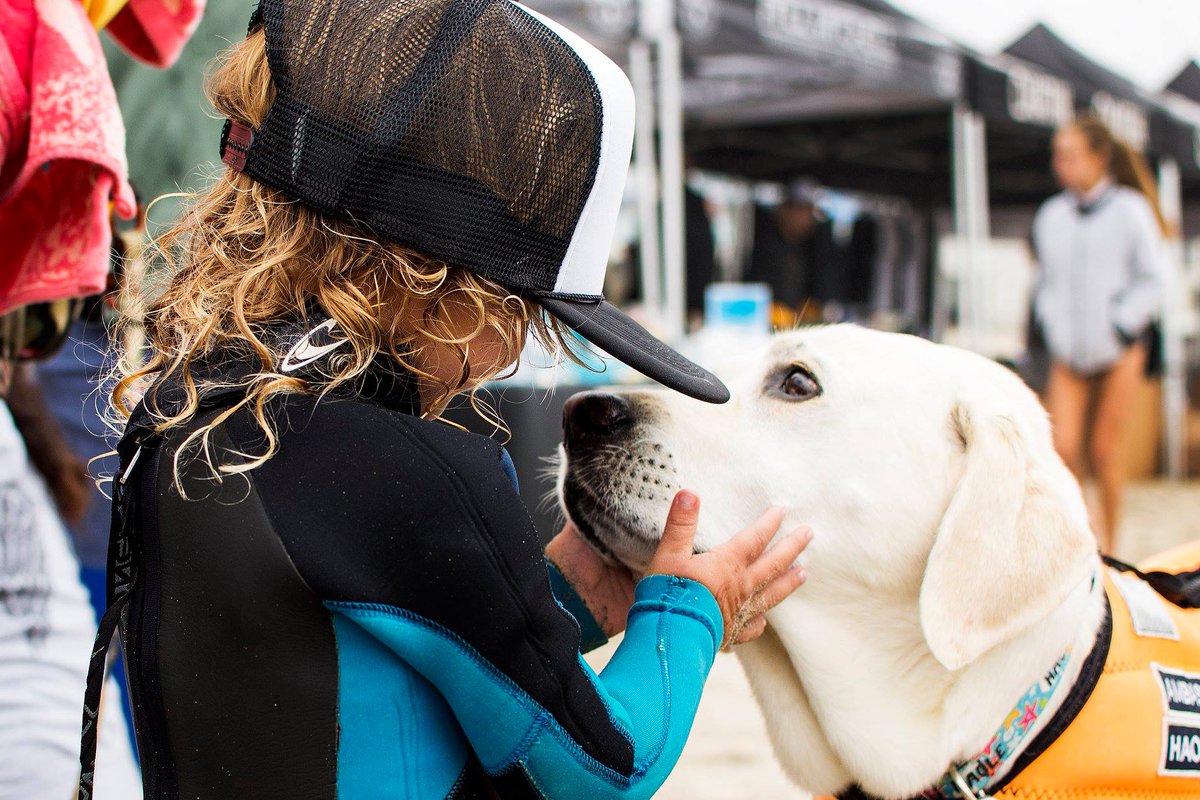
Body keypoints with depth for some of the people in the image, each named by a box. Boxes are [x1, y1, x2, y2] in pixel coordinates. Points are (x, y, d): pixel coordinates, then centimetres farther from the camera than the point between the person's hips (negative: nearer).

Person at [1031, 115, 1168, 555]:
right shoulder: (1050, 215, 6)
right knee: (1062, 446, -10)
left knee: (1105, 448, 1)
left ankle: (1108, 544, 17)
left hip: (1118, 352, -3)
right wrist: (1049, 322, 3)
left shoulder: (1130, 210, -5)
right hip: (1068, 353, 3)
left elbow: (1151, 281, -2)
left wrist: (1121, 325, -11)